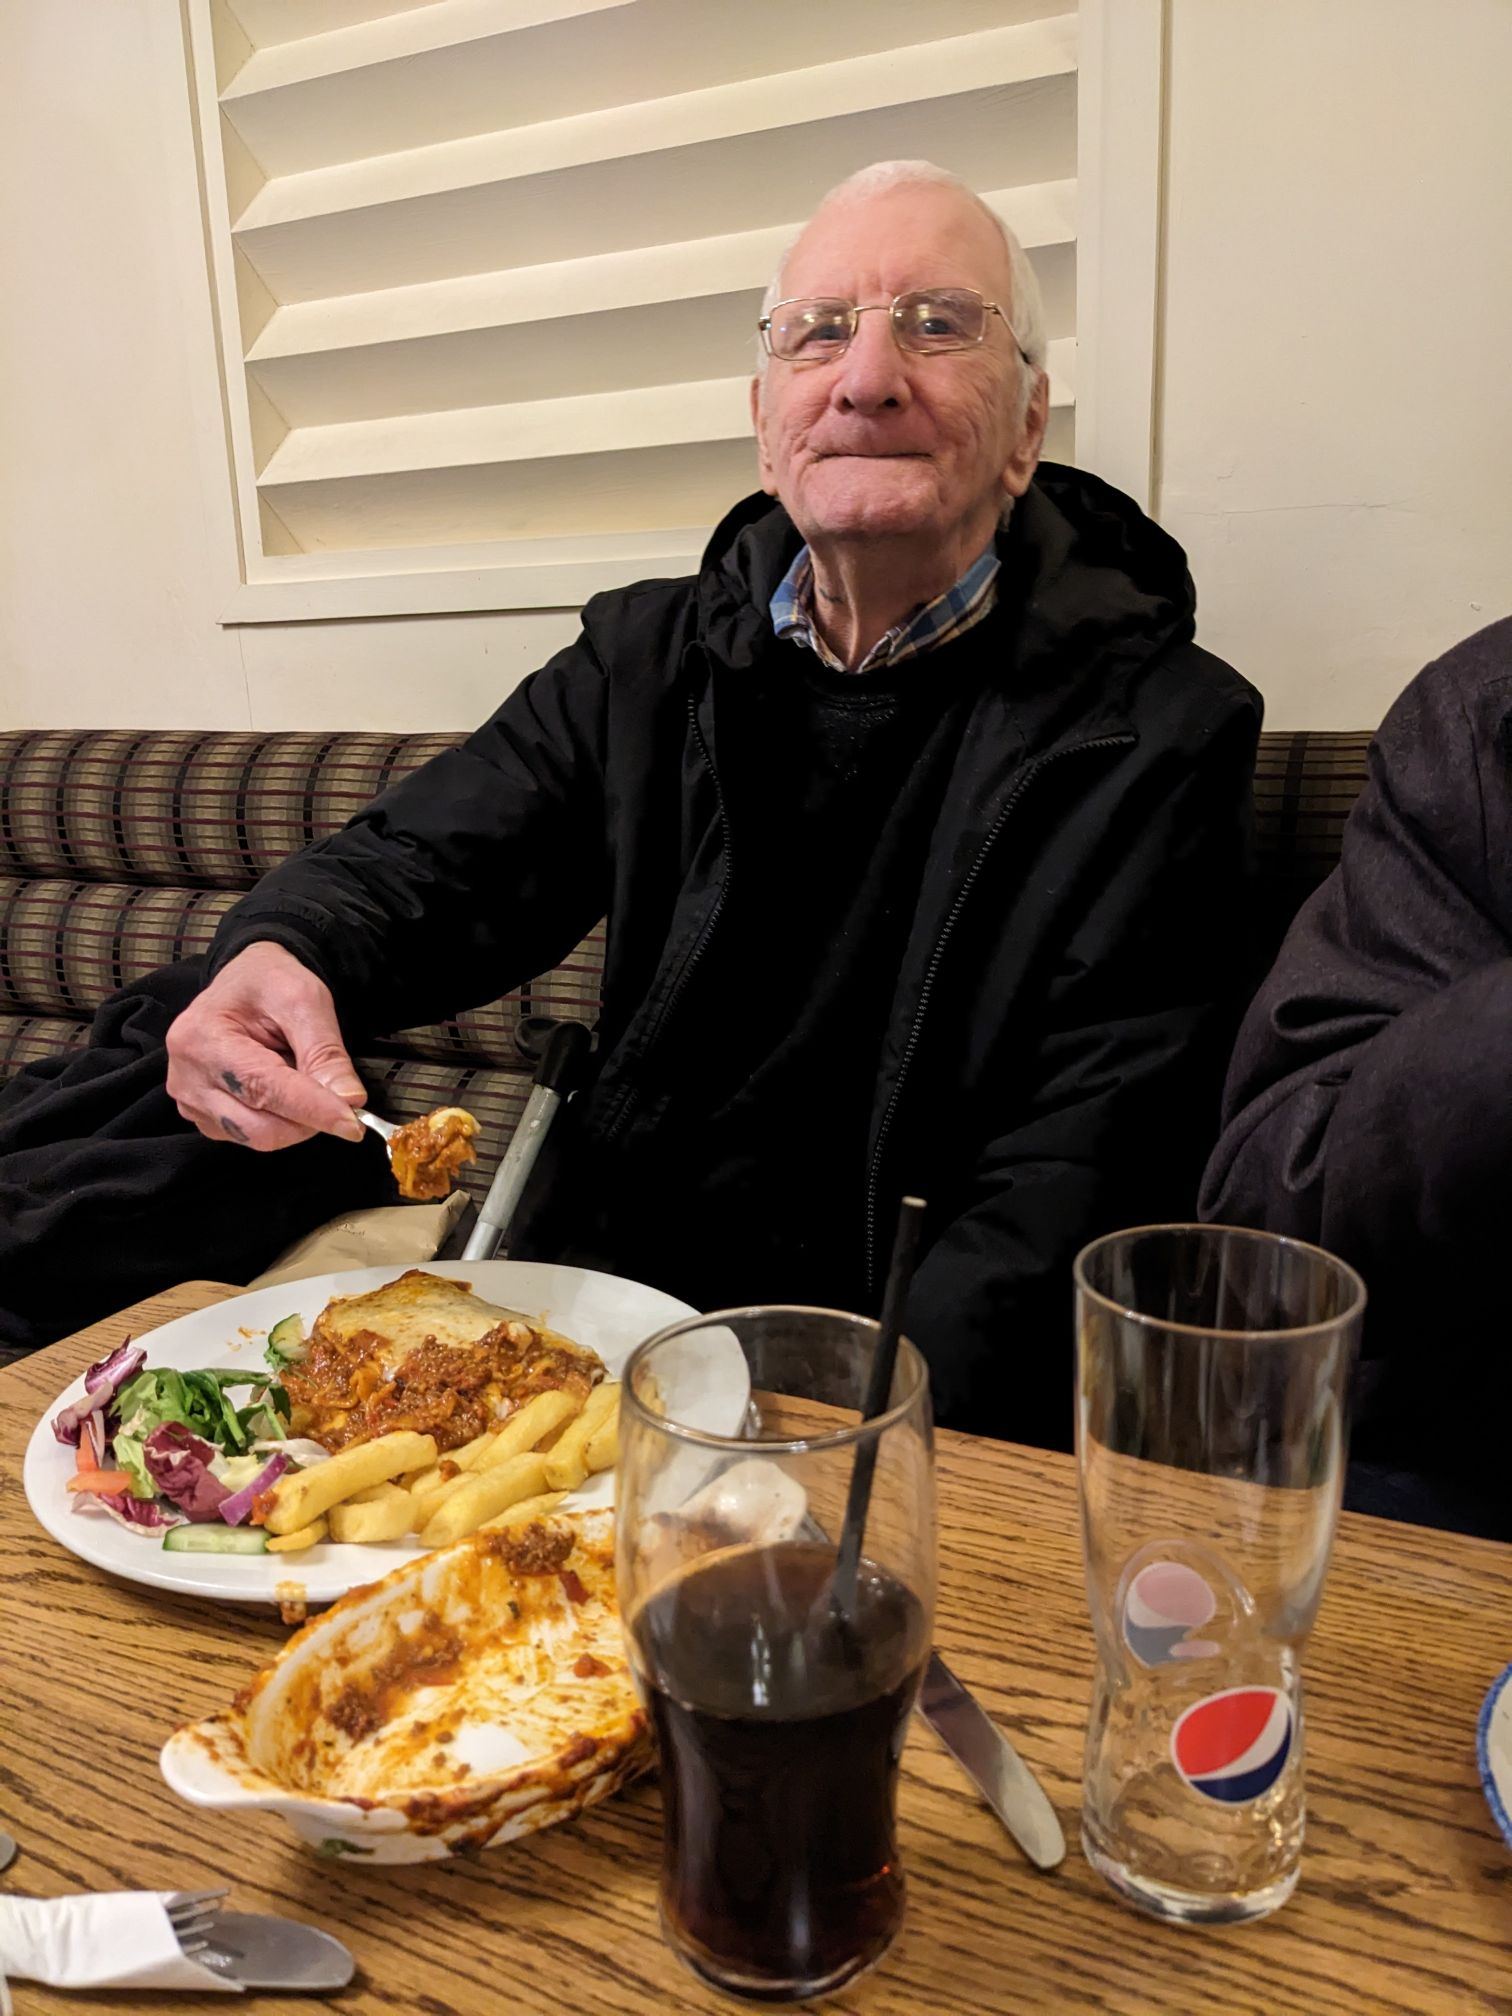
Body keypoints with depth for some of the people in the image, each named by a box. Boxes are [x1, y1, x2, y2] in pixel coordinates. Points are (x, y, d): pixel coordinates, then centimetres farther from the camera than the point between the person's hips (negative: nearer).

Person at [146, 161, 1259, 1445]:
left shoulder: (1162, 732, -7)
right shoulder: (647, 660, 7)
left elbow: (1067, 1186, -13)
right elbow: (417, 868, 5)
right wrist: (282, 958, -20)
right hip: (596, 1315, 4)